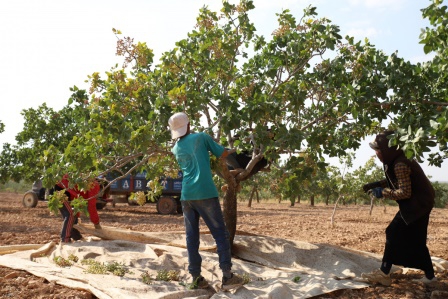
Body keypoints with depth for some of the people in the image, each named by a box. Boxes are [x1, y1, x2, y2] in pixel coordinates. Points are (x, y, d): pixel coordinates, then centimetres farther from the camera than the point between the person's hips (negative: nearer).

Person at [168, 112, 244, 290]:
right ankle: (227, 276, -2)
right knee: (221, 234, 1)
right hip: (205, 193, -4)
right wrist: (231, 151, 28)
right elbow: (223, 154, 8)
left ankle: (196, 278, 6)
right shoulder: (202, 137, 3)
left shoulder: (176, 149, 15)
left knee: (192, 236, 7)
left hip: (186, 195, 5)